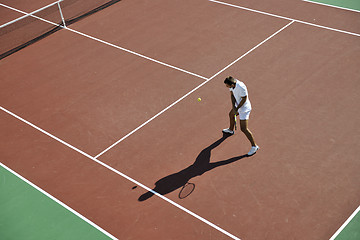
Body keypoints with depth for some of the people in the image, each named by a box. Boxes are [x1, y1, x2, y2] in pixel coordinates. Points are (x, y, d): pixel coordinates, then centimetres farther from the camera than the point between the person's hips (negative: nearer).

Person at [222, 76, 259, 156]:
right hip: (238, 106, 9)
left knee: (244, 129, -9)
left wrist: (236, 108, -17)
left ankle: (254, 146, 1)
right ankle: (231, 130, 64)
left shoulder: (241, 87, -37)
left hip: (244, 108, -9)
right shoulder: (232, 83, -11)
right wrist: (233, 107, -11)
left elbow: (244, 99, -26)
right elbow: (232, 95, -1)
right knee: (231, 114, 34)